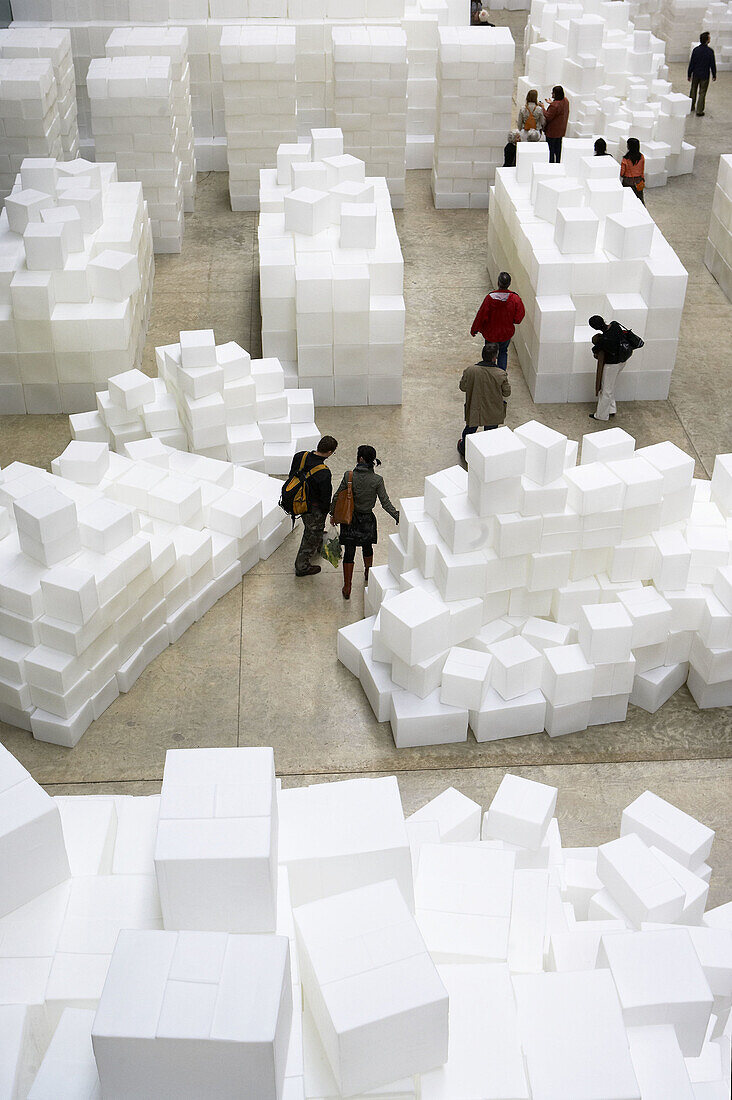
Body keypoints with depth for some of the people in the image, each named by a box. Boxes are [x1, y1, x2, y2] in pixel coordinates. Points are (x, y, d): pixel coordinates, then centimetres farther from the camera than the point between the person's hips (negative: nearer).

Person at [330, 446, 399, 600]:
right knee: (367, 547, 26)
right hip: (367, 520, 1)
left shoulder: (348, 476, -15)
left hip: (349, 519, -1)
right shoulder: (377, 480, -16)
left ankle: (347, 588, 7)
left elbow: (337, 496, -5)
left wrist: (333, 514, 9)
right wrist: (398, 517, -6)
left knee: (349, 552, 6)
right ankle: (368, 574, 50)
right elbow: (385, 503, -14)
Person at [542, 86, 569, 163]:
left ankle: (551, 162, 14)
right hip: (561, 129, 9)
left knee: (551, 148, 5)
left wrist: (543, 108, -12)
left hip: (552, 130, -9)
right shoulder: (565, 100, -3)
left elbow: (548, 117, -23)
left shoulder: (554, 105, -30)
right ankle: (558, 162, 30)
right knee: (558, 147, 20)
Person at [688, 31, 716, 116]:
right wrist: (714, 75, 4)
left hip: (695, 74, 3)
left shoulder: (695, 50, -8)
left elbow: (691, 63, -3)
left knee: (693, 90, 20)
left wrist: (689, 74, 7)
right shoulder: (710, 51, -16)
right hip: (705, 75, -3)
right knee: (702, 93, 6)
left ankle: (691, 107, 35)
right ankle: (699, 112, 8)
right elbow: (712, 64, -9)